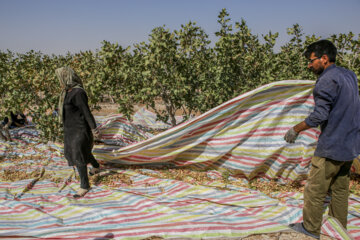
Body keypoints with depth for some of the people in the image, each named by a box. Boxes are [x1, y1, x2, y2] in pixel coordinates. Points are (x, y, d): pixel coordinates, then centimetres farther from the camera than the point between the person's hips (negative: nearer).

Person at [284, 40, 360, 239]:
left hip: (331, 147, -10)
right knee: (340, 189, 18)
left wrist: (295, 130, -12)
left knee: (315, 189, 3)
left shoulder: (327, 81, -17)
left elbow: (320, 115, -22)